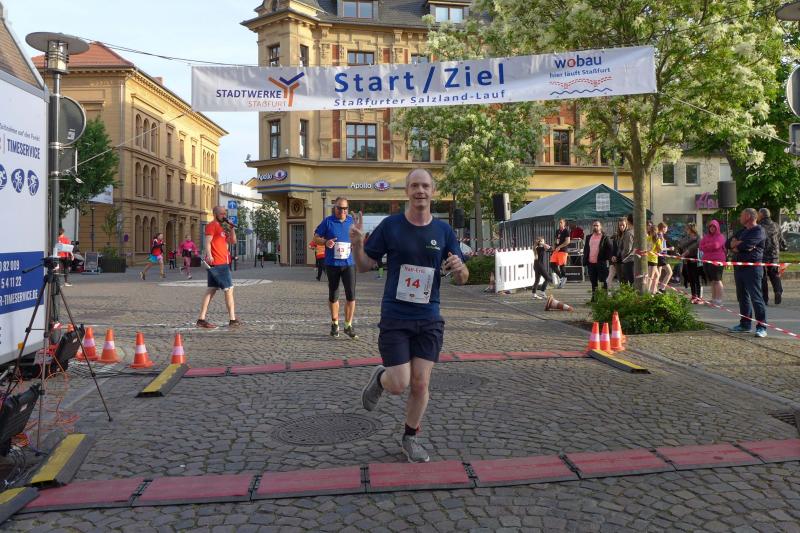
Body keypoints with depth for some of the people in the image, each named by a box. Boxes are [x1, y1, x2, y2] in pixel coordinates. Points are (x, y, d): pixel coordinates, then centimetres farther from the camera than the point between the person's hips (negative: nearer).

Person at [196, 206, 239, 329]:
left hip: (223, 263, 9)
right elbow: (207, 242, -17)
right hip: (217, 263, -9)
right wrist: (209, 255, -32)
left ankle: (201, 319, 9)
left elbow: (233, 241, 21)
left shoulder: (222, 227, 22)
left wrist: (231, 228, 9)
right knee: (229, 289, -4)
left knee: (211, 290, 8)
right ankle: (232, 320, 0)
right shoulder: (212, 225, -6)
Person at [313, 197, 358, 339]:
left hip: (349, 263, 1)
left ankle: (348, 325, 5)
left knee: (351, 295, -7)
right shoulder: (327, 221, 0)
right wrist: (326, 242, -17)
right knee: (333, 296, 11)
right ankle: (335, 324, 29)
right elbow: (316, 238, 3)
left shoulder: (352, 221, 6)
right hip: (332, 264, -1)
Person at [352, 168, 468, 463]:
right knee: (399, 384, -5)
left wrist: (459, 267, -18)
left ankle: (411, 438, 27)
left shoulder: (444, 230, 2)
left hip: (429, 319, 2)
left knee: (420, 384, 3)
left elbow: (462, 278, 6)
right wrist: (357, 244, -19)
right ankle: (380, 377, 32)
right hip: (394, 318, -2)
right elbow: (365, 265, 2)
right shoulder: (390, 225, -4)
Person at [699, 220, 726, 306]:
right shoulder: (706, 236, 17)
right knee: (711, 281, 10)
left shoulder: (720, 236, 0)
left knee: (717, 280, -8)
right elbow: (700, 247, 6)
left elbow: (716, 245, -17)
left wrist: (706, 246, -1)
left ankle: (719, 299, -7)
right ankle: (713, 298, 16)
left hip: (717, 261, -6)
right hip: (707, 261, 6)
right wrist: (711, 246, -6)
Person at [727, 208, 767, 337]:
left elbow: (746, 245, -20)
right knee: (742, 297, 13)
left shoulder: (759, 231, -7)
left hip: (752, 267, -8)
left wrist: (735, 246, 0)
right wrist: (740, 244, -8)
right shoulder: (742, 231, 20)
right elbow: (728, 244, 11)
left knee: (756, 297, -9)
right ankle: (745, 324, 21)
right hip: (738, 267, 8)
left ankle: (761, 327, -7)